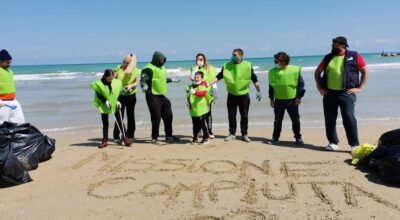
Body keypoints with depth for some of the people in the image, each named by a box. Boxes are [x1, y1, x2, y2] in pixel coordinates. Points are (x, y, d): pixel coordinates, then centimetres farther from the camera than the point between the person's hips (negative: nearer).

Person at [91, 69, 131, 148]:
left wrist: (118, 101, -8)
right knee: (105, 124, 5)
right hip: (104, 107, -2)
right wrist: (105, 102, -18)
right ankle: (105, 140, 13)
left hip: (115, 106, 2)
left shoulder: (117, 83, -3)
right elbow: (98, 95, -8)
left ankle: (124, 137, 11)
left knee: (120, 121, 2)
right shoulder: (99, 84, -12)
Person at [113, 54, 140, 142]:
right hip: (120, 95, -2)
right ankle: (117, 136, 1)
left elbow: (136, 82, -11)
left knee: (131, 116, 9)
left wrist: (130, 86, -30)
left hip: (131, 95, 2)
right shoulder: (118, 69, -1)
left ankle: (130, 135, 22)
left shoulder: (136, 71, 1)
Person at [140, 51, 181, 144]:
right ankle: (154, 137, 7)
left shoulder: (162, 68, 16)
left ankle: (169, 135, 26)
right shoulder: (149, 68, -12)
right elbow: (143, 79, -18)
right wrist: (144, 85, -38)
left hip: (162, 95, 9)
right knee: (156, 117, -7)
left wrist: (171, 80, 40)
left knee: (168, 116, 12)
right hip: (153, 96, -9)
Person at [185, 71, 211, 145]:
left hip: (201, 109, -6)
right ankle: (195, 138, 25)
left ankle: (206, 138, 8)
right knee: (195, 125, 14)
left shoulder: (202, 86, -10)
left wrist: (194, 92, -45)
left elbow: (202, 93, -30)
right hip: (193, 110, 6)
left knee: (202, 124, -2)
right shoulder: (191, 86, 11)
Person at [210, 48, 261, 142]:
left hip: (244, 95, -1)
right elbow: (219, 77, 3)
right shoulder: (227, 65, -2)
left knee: (244, 116, 6)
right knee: (231, 115, 7)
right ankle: (232, 134, 20)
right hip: (232, 95, 2)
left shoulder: (247, 65, -7)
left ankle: (244, 134, 19)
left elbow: (254, 79, -1)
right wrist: (209, 84, -6)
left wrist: (258, 91, -3)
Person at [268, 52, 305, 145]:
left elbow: (301, 84, -1)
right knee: (278, 120, 8)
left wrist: (299, 97, -5)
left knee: (295, 120, 6)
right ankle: (275, 137, 20)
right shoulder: (273, 72, 2)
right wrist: (271, 99, 7)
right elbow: (271, 86, 9)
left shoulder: (295, 70, -5)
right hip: (278, 100, 2)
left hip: (292, 100, -1)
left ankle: (298, 137, 20)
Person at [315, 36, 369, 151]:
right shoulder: (328, 58, 11)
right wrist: (319, 87, 9)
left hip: (347, 93, -4)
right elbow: (317, 72, 19)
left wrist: (360, 88, -5)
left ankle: (355, 144, 0)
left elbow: (365, 72, 3)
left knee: (349, 118, -9)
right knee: (329, 119, 6)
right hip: (329, 93, 4)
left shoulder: (354, 56, 1)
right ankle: (333, 142, 19)